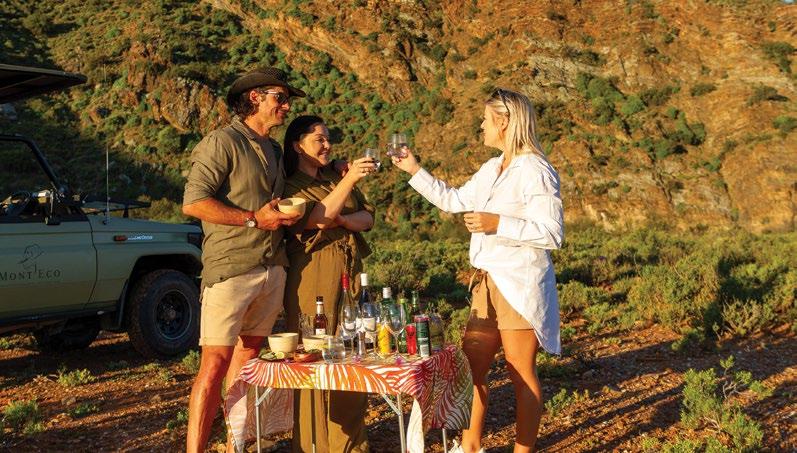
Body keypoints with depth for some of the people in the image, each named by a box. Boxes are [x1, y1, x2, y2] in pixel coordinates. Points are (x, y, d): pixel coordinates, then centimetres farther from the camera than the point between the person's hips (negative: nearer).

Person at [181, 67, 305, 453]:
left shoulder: (273, 151, 19)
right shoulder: (223, 142, -7)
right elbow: (193, 202, -16)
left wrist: (287, 216, 10)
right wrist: (254, 219, -16)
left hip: (272, 270, 8)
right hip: (230, 271, -8)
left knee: (247, 357, 12)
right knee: (215, 363, -9)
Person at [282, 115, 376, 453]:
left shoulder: (336, 177, 17)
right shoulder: (289, 186, -2)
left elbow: (367, 218, 10)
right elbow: (318, 218, -18)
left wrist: (342, 219, -10)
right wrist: (350, 179, -24)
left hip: (350, 271, 6)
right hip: (313, 273, -6)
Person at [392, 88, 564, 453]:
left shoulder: (535, 171, -14)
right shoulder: (492, 169, 13)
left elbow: (552, 234, -18)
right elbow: (454, 200, 26)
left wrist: (497, 224, -23)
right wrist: (415, 171, 25)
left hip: (520, 285, -9)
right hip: (489, 283, 9)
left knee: (521, 376, 2)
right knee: (470, 367, 14)